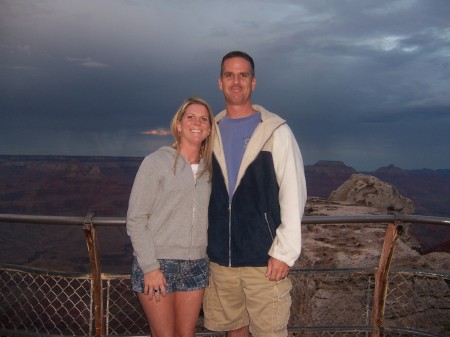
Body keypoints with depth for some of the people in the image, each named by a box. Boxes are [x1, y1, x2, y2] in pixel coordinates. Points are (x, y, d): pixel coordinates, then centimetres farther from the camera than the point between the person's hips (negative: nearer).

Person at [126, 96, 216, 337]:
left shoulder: (209, 169, 7)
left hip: (195, 266, 4)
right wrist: (150, 267, -13)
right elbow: (135, 219, -9)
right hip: (156, 264, -4)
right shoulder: (156, 162, -7)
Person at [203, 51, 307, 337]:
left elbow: (294, 194, -8)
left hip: (264, 259, -4)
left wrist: (284, 252, -12)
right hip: (220, 257, 4)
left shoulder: (276, 131, -5)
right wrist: (206, 244, 9)